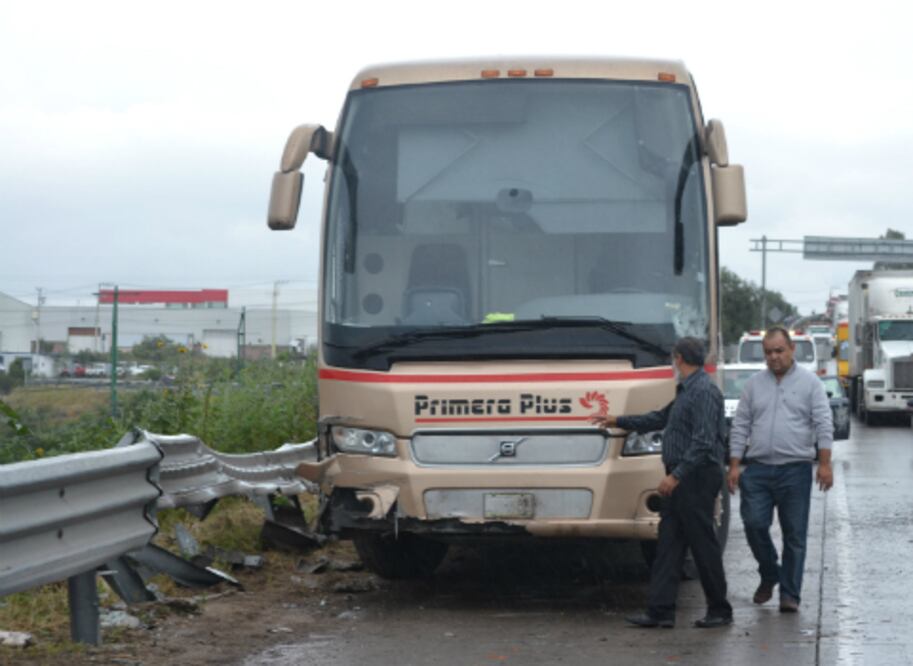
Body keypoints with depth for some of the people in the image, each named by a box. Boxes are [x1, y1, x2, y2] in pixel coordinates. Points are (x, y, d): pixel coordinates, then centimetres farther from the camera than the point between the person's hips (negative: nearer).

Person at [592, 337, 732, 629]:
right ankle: (660, 610, 6)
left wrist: (676, 475, -25)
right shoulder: (686, 391, 19)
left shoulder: (704, 392, -15)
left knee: (703, 544, -3)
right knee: (668, 543, 6)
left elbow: (703, 442, -23)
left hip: (697, 478, -10)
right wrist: (619, 421, 38)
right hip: (681, 479, 10)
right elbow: (661, 418, 33)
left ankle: (719, 610, 7)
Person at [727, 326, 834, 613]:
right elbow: (740, 426, 11)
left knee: (795, 534, 0)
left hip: (795, 470, -2)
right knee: (754, 524, -8)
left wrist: (825, 464, -11)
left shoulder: (809, 383, 4)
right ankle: (769, 575, 17)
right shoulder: (754, 384, 11)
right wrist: (734, 465, 3)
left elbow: (824, 425, -1)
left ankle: (790, 594, 7)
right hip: (758, 468, 2)